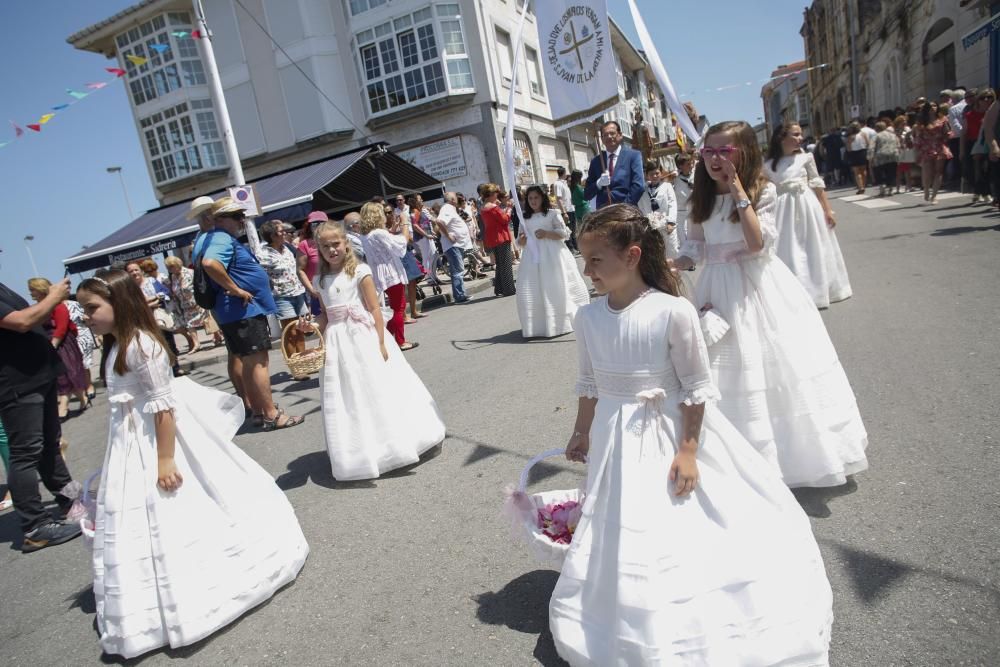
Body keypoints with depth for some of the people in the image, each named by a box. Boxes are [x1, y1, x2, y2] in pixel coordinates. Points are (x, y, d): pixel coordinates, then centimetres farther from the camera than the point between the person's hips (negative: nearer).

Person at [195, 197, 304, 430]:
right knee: (258, 361, -8)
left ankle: (255, 408, 27)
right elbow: (210, 263, -36)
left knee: (242, 360, 16)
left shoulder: (224, 238, 16)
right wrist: (235, 289, -27)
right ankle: (271, 415, -5)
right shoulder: (222, 239, -16)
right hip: (244, 309, -11)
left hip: (238, 311, 11)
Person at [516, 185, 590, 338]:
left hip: (552, 256, -4)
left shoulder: (552, 214, 2)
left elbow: (564, 233, -4)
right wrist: (521, 240, -7)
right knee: (531, 292, -1)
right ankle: (539, 324, 6)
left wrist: (546, 234, -16)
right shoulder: (525, 218, 14)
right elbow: (521, 242, 16)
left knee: (556, 289, -4)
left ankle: (562, 321, 7)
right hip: (533, 258, 4)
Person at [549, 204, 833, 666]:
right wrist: (582, 433, 15)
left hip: (672, 436, -3)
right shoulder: (588, 317, -6)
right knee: (628, 538, 10)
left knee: (690, 533, 8)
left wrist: (688, 450, -14)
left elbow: (697, 389, -13)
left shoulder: (673, 312, -21)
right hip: (618, 443, 4)